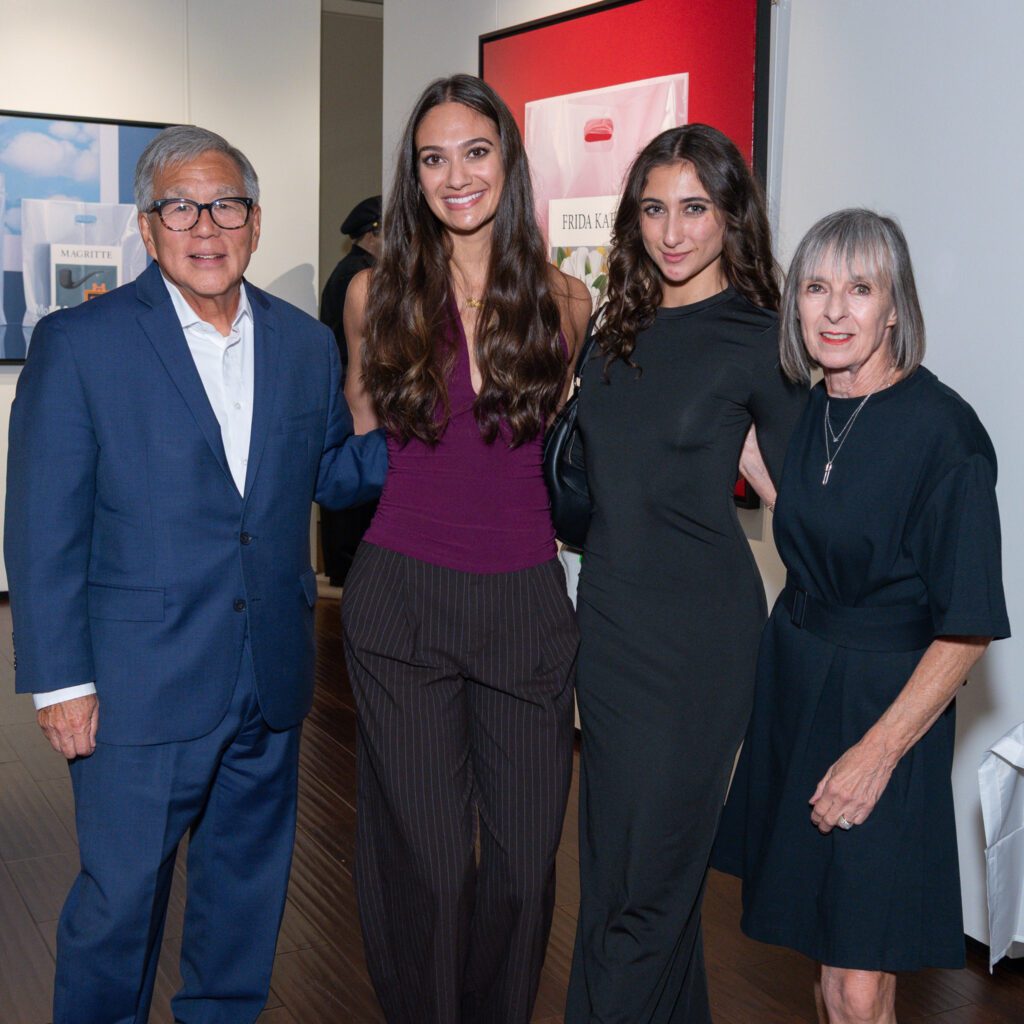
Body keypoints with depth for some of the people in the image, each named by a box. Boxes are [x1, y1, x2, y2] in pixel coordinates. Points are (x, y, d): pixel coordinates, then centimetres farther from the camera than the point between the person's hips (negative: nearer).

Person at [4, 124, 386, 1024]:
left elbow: (329, 474, 15)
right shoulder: (78, 343, -7)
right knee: (120, 896, 7)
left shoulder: (307, 344, 6)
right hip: (141, 684, -4)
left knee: (249, 884, 20)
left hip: (271, 681, 5)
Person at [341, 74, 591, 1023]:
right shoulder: (377, 294, 2)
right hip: (401, 598, -1)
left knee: (525, 855, 8)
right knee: (423, 856, 5)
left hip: (527, 599, 1)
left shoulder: (564, 300, 3)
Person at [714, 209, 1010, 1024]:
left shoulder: (943, 429, -16)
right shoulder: (810, 412, 4)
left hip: (887, 698, -6)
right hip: (793, 680, 6)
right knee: (823, 951, 15)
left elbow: (970, 624, -15)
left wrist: (878, 750, -17)